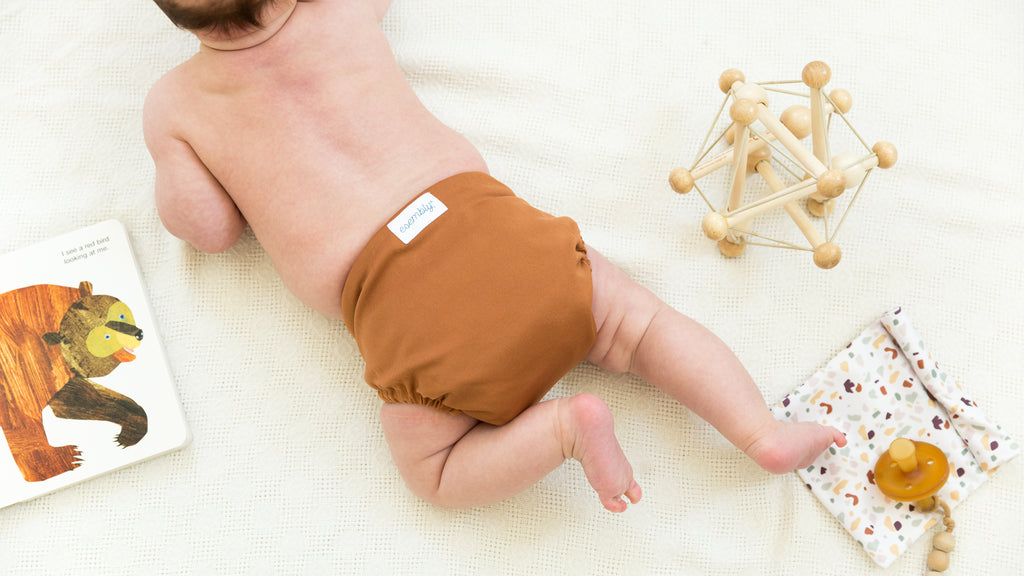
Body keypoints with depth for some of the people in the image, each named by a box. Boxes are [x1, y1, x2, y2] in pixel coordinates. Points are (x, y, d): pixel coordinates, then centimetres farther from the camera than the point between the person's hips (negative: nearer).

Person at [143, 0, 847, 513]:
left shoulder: (173, 103, 9)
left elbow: (210, 228, 8)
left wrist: (169, 177, 28)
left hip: (400, 308, -2)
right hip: (481, 218, 3)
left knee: (436, 473, 16)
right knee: (638, 320, 17)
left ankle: (566, 424, -9)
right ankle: (763, 431, 0)